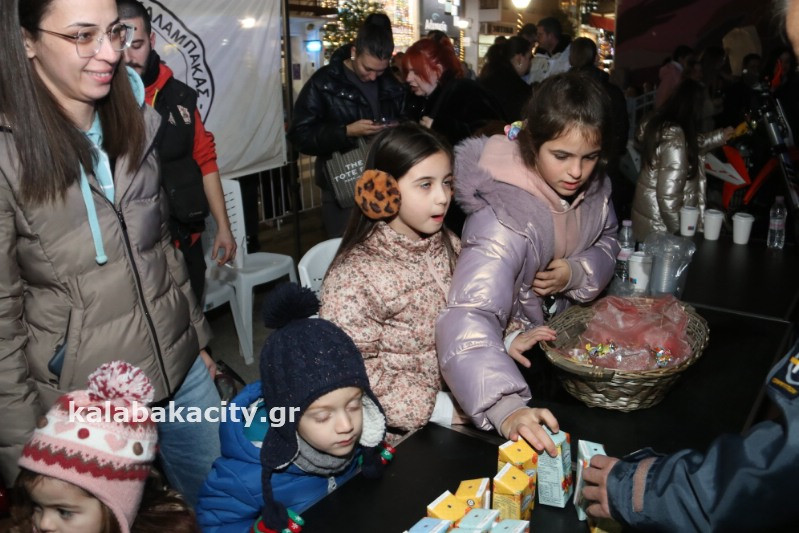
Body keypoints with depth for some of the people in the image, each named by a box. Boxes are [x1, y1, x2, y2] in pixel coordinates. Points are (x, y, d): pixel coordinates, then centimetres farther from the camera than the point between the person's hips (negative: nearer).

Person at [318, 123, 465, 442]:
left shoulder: (448, 245, 1)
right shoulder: (358, 275, -20)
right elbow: (354, 372, -20)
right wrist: (439, 410, -19)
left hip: (461, 404, 6)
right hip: (403, 431, -6)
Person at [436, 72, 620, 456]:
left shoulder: (592, 186, -12)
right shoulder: (506, 217, -34)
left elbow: (607, 244, 7)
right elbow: (468, 320, -45)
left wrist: (576, 273, -17)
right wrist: (507, 409, -60)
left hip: (560, 337, 6)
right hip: (509, 353, -6)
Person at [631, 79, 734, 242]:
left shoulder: (661, 124, 1)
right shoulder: (675, 137, -26)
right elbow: (668, 196, -27)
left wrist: (719, 136, 29)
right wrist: (680, 233, -17)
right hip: (659, 227, -9)